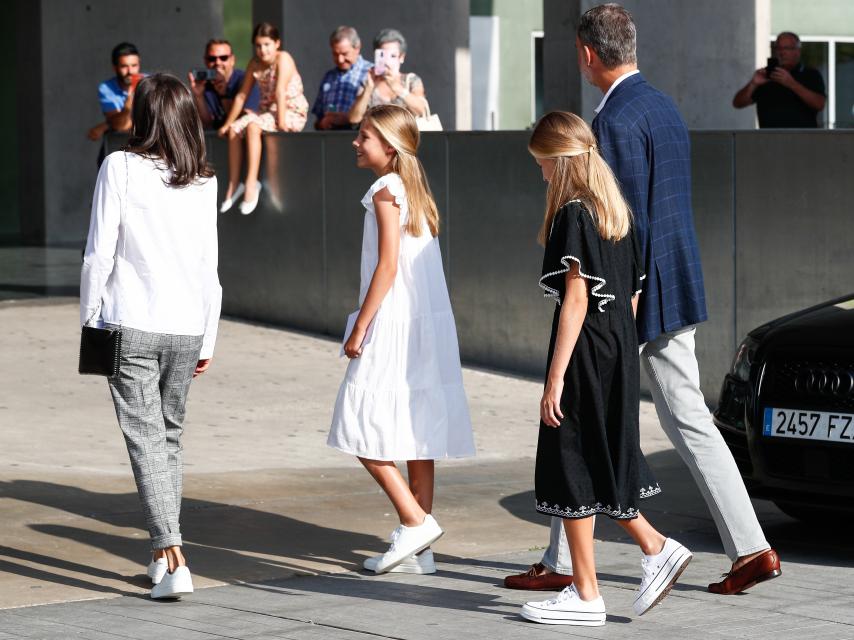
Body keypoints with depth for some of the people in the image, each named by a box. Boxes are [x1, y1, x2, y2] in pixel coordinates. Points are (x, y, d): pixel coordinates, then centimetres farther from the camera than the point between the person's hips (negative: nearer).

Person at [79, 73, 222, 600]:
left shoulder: (121, 168, -7)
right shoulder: (203, 182, 4)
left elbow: (100, 254, -7)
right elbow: (209, 269, 8)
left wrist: (89, 320, 4)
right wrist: (207, 341, 16)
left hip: (131, 325, -4)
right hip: (186, 328, 4)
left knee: (147, 440, -4)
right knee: (170, 437, 18)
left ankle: (172, 558, -15)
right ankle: (164, 553, 23)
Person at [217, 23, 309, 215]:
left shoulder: (283, 59, -12)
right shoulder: (255, 64, 8)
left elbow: (280, 91, -21)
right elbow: (242, 95, 9)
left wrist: (281, 121, -27)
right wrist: (228, 123, 6)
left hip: (292, 113, -7)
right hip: (266, 111, 7)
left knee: (252, 126, -31)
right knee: (234, 129, -15)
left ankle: (252, 184, -30)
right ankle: (233, 183, -13)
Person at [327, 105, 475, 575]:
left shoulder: (385, 192, -11)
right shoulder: (415, 191, 15)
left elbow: (387, 267, -16)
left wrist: (360, 327, -13)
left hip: (394, 324, -9)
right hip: (428, 325, 9)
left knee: (363, 429, -3)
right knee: (416, 434, 9)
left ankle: (415, 521, -9)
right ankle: (418, 551, 11)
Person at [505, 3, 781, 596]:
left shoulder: (618, 120, -17)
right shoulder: (664, 107, 13)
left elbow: (628, 221, -21)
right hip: (678, 288, 9)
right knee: (689, 421, 9)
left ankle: (563, 564, 10)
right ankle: (751, 549, 4)